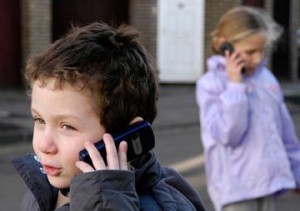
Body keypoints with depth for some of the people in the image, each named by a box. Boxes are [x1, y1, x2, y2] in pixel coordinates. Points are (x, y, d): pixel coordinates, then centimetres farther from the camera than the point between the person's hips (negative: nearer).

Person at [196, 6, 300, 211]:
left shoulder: (267, 78, 6)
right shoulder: (210, 84, -11)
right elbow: (228, 134, -23)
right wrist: (235, 86, -22)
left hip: (268, 179, 6)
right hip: (235, 184, -6)